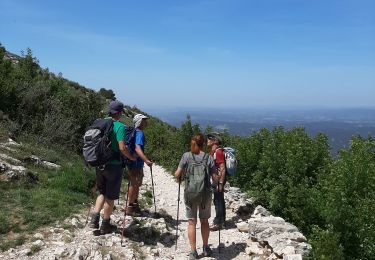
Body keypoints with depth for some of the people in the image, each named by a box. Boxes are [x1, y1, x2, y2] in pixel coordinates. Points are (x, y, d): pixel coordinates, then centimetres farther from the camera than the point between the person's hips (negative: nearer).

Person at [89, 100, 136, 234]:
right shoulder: (120, 126, -15)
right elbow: (122, 148, -22)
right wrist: (132, 157, -4)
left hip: (100, 164, 6)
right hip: (113, 165, -6)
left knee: (102, 193, 23)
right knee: (110, 197, 9)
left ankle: (94, 219, 15)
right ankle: (105, 225, 20)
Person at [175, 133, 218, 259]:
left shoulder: (186, 156, -8)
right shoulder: (209, 158, -5)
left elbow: (177, 174, -6)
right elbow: (215, 178, -5)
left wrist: (179, 173, 16)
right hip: (206, 193, 1)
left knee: (192, 222, 8)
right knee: (204, 221, 17)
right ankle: (206, 248, 30)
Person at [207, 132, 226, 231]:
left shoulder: (218, 152, -19)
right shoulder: (213, 151, 12)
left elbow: (223, 169, -21)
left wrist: (220, 183, -22)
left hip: (219, 179, -10)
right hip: (215, 179, 10)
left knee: (218, 201, -2)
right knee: (219, 200, 16)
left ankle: (218, 223, 6)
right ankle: (221, 221, 26)